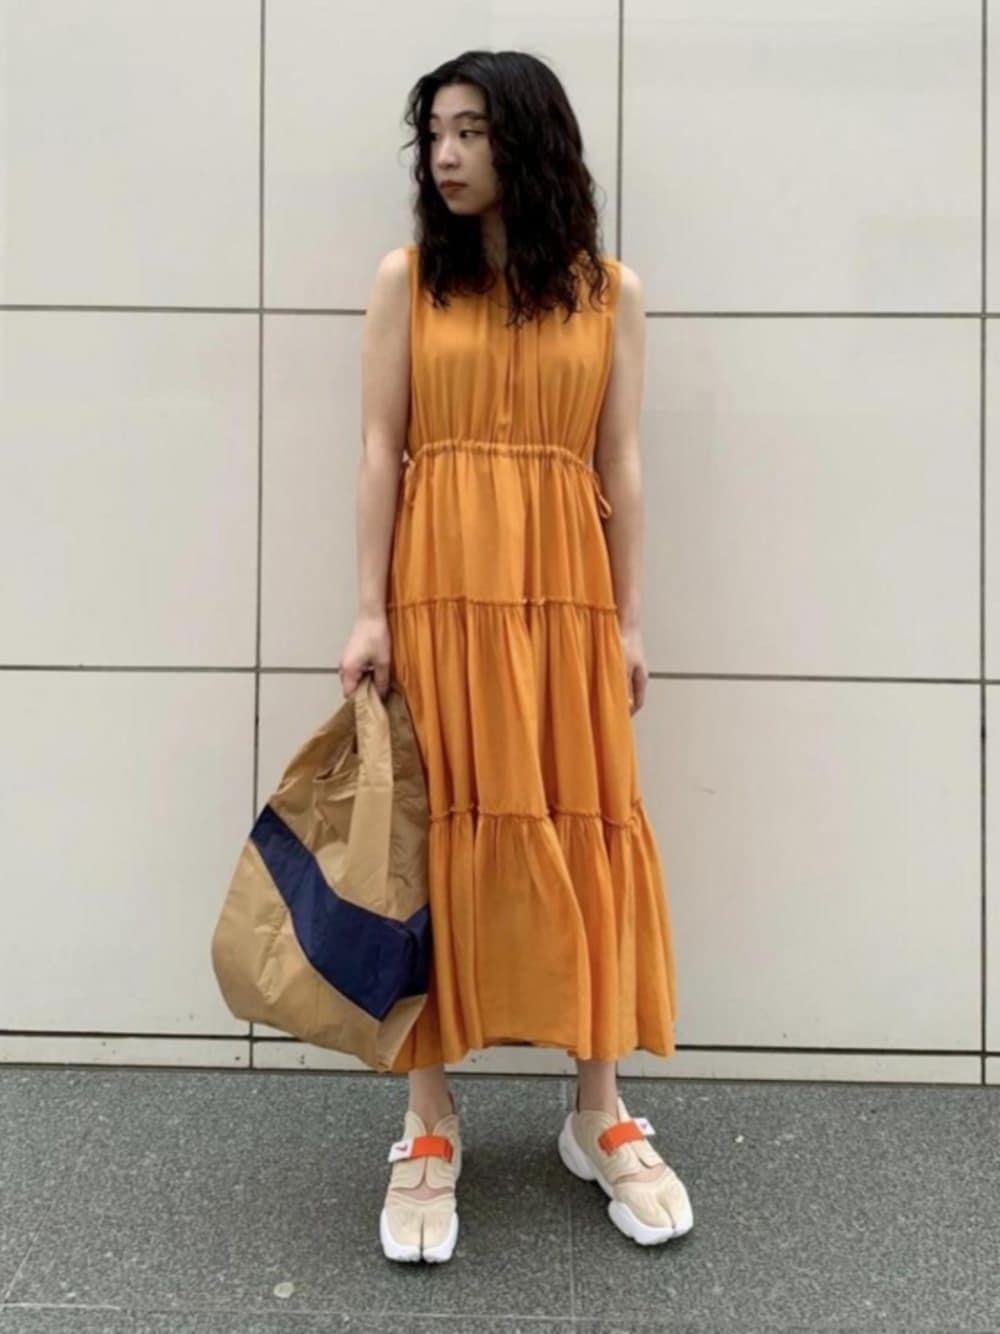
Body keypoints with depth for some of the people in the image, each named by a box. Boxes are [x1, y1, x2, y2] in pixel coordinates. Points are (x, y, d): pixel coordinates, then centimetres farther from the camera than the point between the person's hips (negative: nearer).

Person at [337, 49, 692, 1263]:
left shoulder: (609, 291, 9)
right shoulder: (406, 278, 6)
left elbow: (619, 465, 8)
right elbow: (381, 449, 1)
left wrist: (628, 620, 4)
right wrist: (370, 611, -6)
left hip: (565, 590, 1)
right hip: (439, 586, -1)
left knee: (582, 835, 3)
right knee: (435, 836, 0)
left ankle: (600, 1115, 18)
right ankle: (430, 1130, 12)